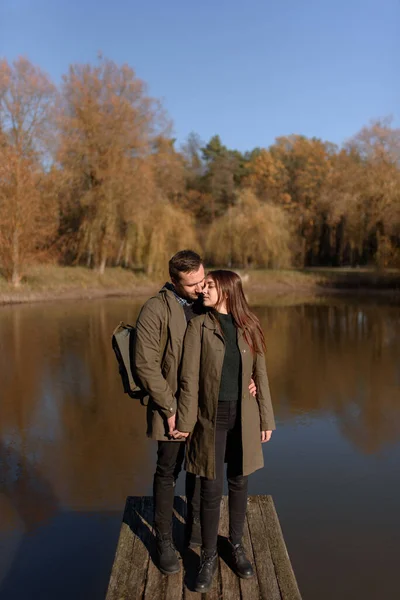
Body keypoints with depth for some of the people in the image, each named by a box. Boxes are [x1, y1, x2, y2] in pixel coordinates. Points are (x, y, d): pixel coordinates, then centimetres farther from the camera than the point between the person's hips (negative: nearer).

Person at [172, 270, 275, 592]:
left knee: (239, 483, 14)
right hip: (211, 418, -2)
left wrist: (266, 419, 5)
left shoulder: (249, 329, 0)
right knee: (211, 489, 3)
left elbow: (261, 376, 4)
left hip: (243, 418, 2)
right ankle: (209, 556, 23)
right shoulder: (198, 326, -6)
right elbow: (190, 378, -8)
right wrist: (185, 422, -8)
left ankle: (237, 545, 36)